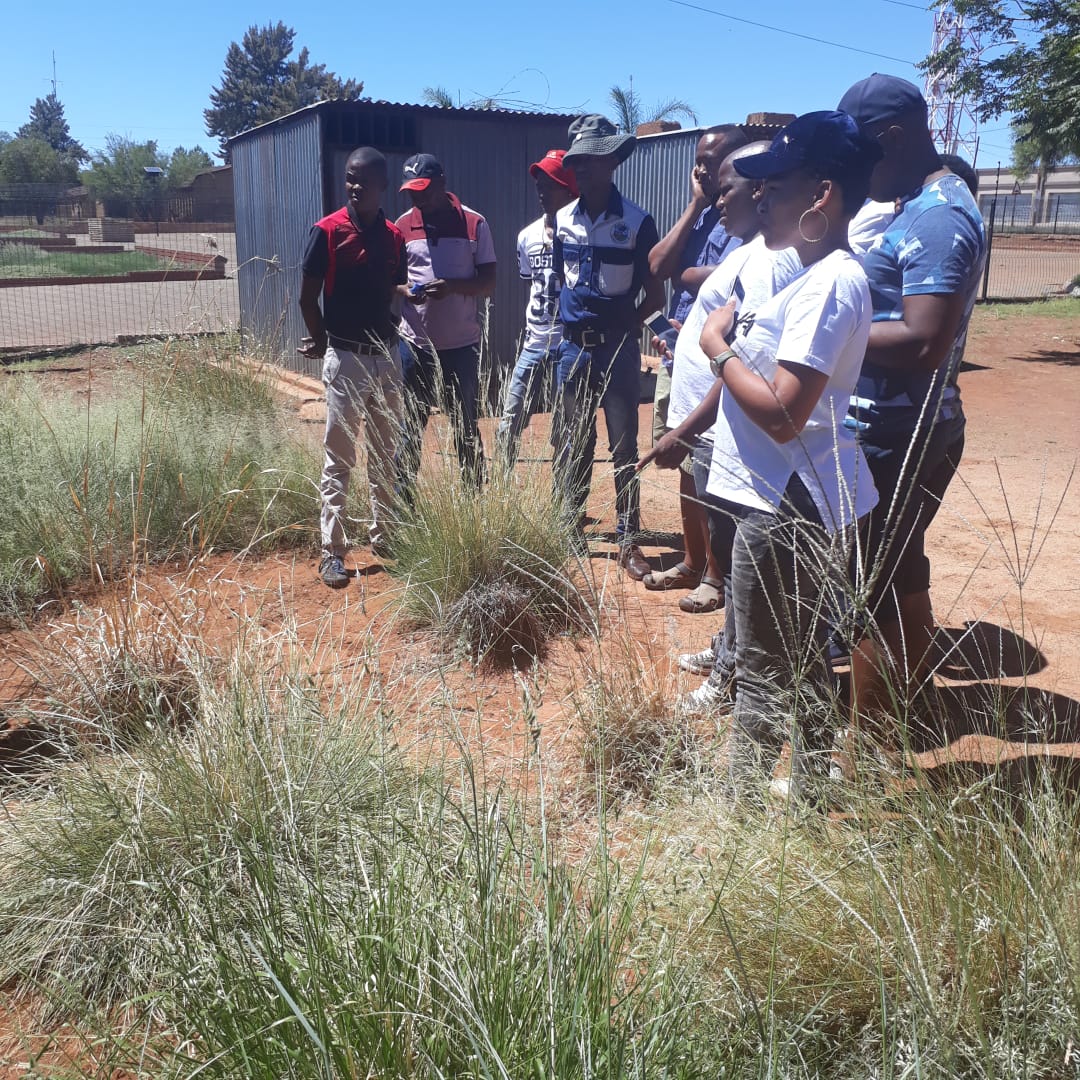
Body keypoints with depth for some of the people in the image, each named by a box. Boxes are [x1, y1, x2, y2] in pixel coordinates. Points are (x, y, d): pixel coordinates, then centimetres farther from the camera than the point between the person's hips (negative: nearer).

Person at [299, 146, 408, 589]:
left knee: (385, 455, 13)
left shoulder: (395, 236, 5)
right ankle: (332, 552, 3)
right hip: (345, 358, -5)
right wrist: (323, 342, 4)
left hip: (387, 356, 5)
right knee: (338, 458, -2)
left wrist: (415, 292, -1)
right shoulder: (327, 231, -8)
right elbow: (307, 296, -3)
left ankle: (383, 536, 26)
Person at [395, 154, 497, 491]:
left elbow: (489, 283, -3)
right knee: (409, 429, 5)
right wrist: (404, 291, -14)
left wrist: (452, 286, -21)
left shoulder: (474, 224, -2)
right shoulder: (402, 225, 5)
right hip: (414, 345, 2)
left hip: (461, 345, -1)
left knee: (466, 428, 8)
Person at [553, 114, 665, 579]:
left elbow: (655, 294, -2)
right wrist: (568, 324, 9)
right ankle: (568, 522, 25)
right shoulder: (563, 220, 5)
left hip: (618, 350, -4)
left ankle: (628, 540, 9)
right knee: (573, 441, 12)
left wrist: (622, 326, -4)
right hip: (573, 348, 4)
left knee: (624, 446, 2)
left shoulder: (637, 222, -7)